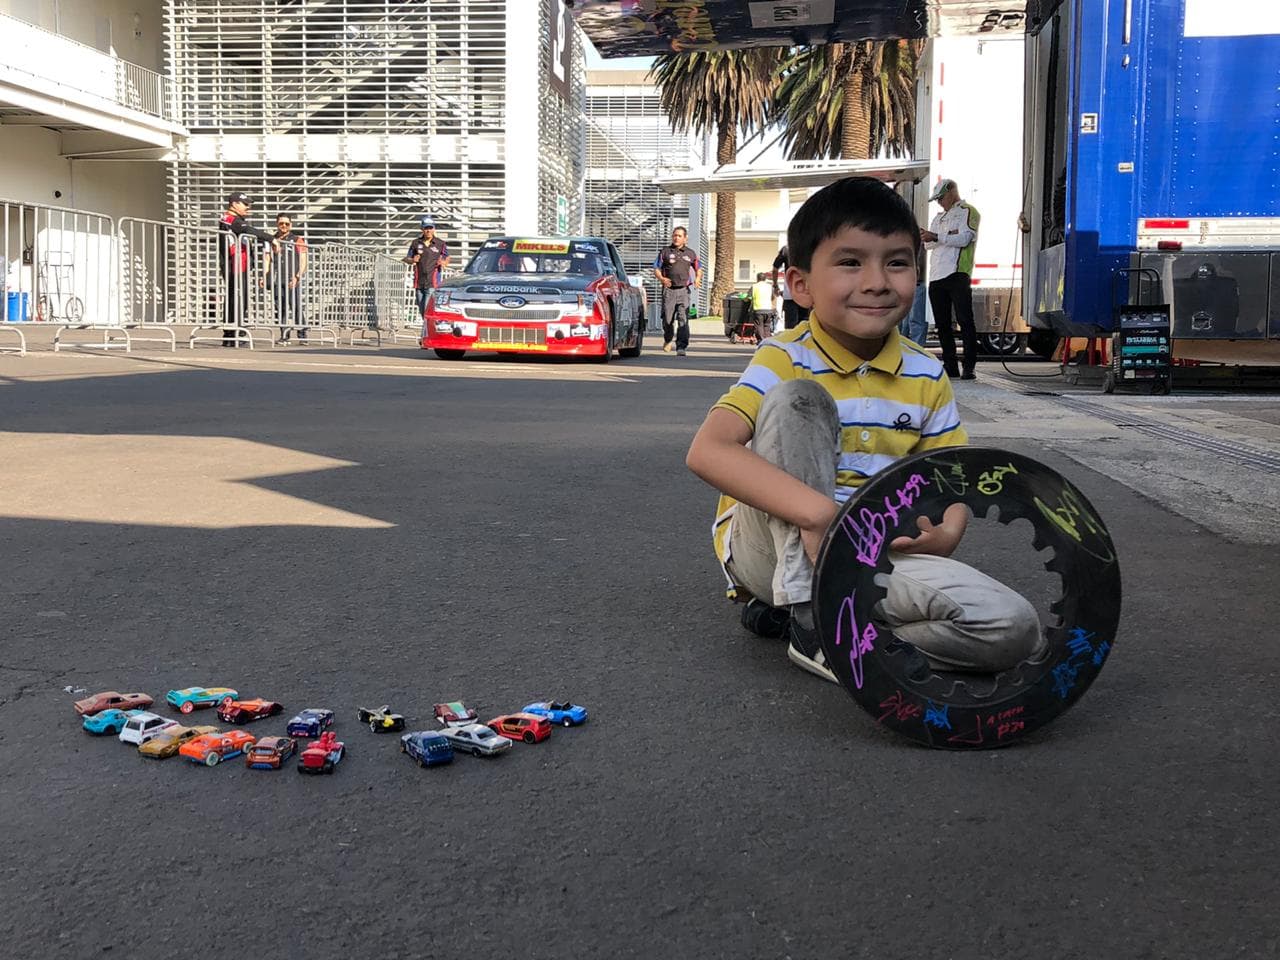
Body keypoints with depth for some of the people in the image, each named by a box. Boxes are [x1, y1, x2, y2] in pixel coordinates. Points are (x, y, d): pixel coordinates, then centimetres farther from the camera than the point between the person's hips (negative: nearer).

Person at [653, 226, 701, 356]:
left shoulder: (691, 253, 12)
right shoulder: (665, 252, 7)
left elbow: (698, 268, 22)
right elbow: (656, 269, 5)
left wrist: (697, 279, 1)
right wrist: (662, 278, -15)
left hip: (683, 290, 0)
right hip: (669, 290, 0)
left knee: (683, 319, -12)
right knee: (667, 319, 4)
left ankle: (681, 347, -13)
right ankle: (668, 340, 32)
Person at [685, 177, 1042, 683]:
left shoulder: (927, 378, 3)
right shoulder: (785, 361, -13)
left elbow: (952, 484, 9)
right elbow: (706, 452, -29)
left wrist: (944, 535, -17)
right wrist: (818, 512, -40)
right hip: (771, 546, -4)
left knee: (1014, 629, -18)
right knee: (797, 398, -26)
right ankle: (811, 617, -26)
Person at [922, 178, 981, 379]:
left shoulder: (967, 212, 4)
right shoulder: (939, 217, 27)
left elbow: (964, 239, -10)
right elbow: (929, 244, 19)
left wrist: (937, 237, -16)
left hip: (957, 274, -8)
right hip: (936, 276, 8)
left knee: (965, 320, -11)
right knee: (942, 324, 7)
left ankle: (969, 366, -12)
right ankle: (949, 365, 12)